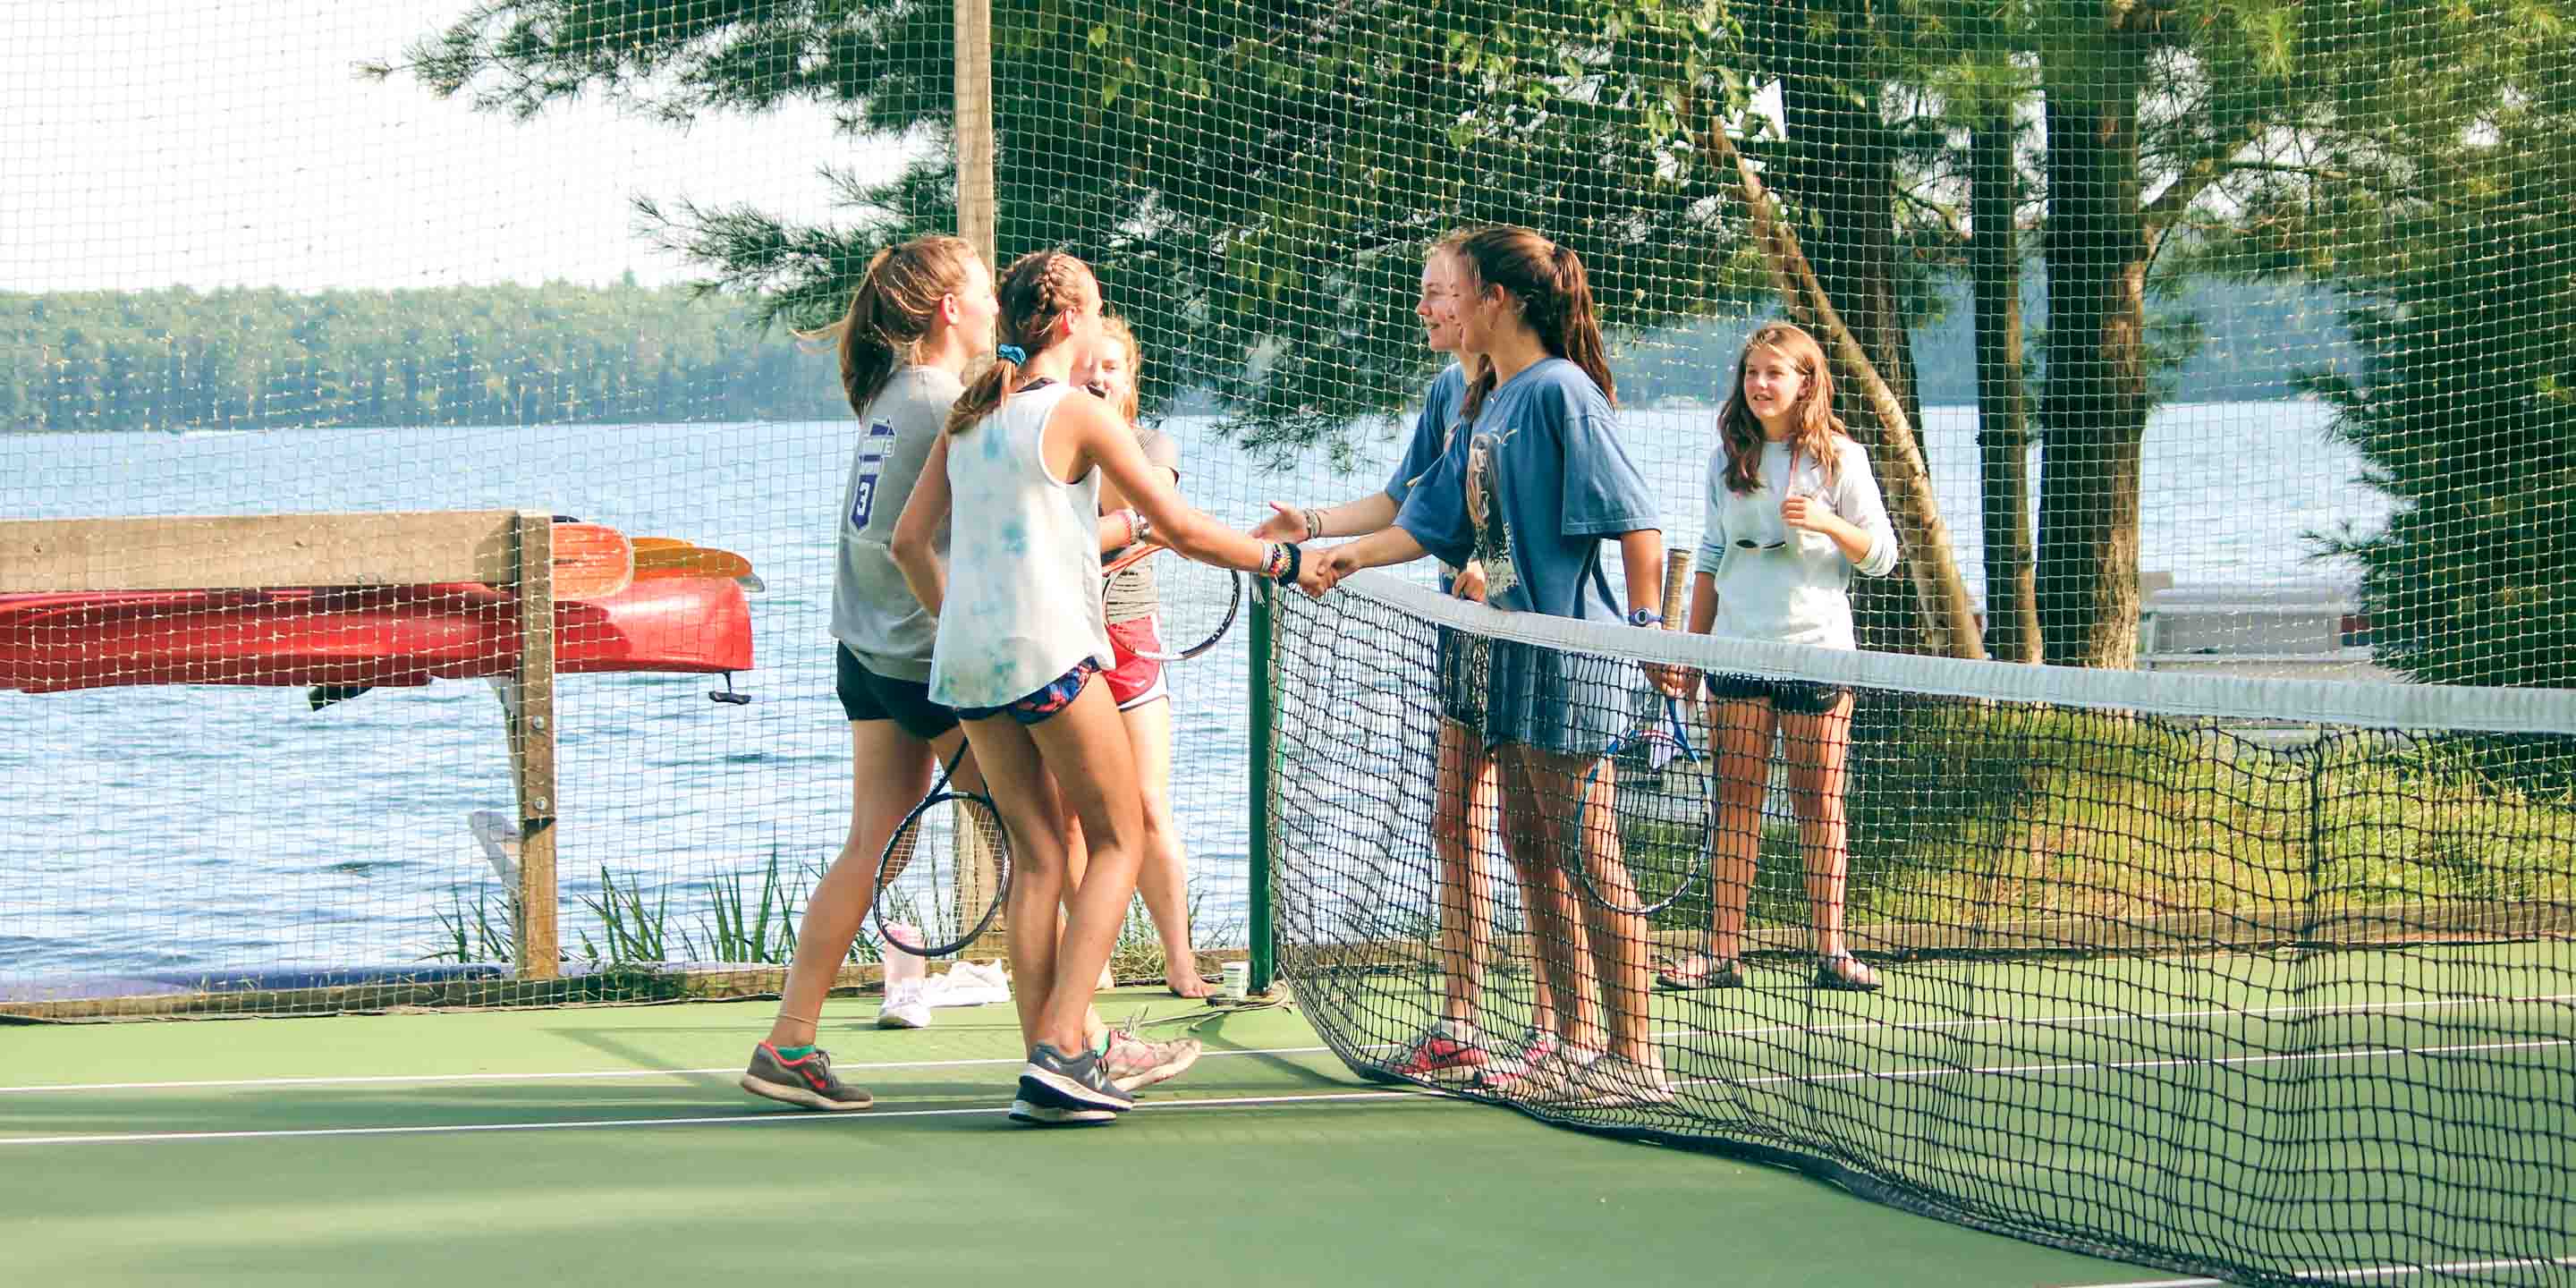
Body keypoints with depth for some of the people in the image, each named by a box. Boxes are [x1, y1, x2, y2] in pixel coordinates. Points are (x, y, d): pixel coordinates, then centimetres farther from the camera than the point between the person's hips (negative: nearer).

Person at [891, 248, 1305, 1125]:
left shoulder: (967, 419, 12)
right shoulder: (1078, 417, -7)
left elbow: (908, 541, 16)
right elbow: (1178, 528, -5)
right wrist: (1278, 559, 7)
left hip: (965, 658, 7)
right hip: (1048, 651, -7)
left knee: (1037, 856, 10)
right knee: (1117, 841, 3)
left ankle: (1048, 1064, 5)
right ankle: (1060, 1050, -8)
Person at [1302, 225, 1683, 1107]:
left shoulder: (1561, 391, -11)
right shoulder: (1489, 405, 16)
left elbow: (1637, 522, -15)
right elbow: (1436, 525, 26)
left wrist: (1649, 633, -18)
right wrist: (1349, 557, 21)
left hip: (1572, 659, -9)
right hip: (1517, 658, 9)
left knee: (1586, 853, -8)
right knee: (1529, 846, 10)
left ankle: (1633, 1058, -4)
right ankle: (1575, 1042, 17)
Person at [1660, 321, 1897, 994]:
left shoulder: (1839, 457, 0)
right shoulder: (1728, 459, 10)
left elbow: (1882, 554, 1)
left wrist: (1826, 522, -17)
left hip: (1816, 648, -3)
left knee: (1820, 802, 0)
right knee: (1736, 800, 1)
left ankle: (1831, 951, 3)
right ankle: (1723, 951, 2)